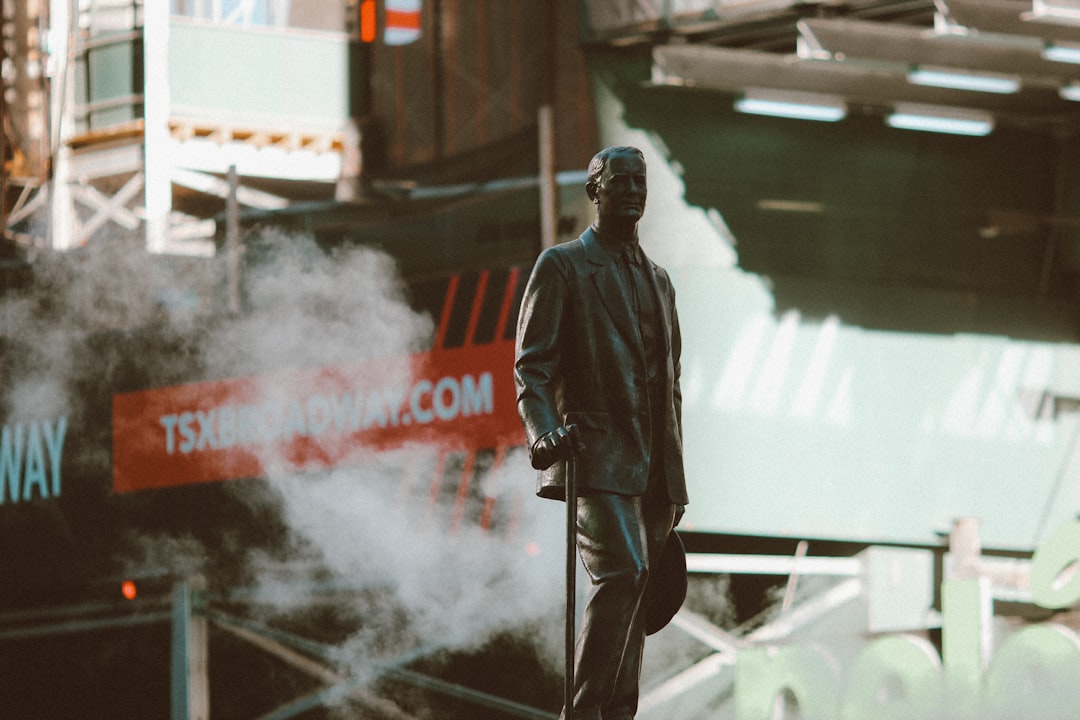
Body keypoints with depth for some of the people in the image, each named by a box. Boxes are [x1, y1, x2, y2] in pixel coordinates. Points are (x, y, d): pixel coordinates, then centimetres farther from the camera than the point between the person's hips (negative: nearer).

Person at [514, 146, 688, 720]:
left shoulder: (657, 279, 23)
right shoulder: (561, 266, 3)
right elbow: (530, 364, -4)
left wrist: (674, 476, 20)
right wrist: (544, 431, -23)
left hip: (652, 465, 7)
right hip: (598, 455, -7)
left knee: (635, 590, 5)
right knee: (621, 572, -22)